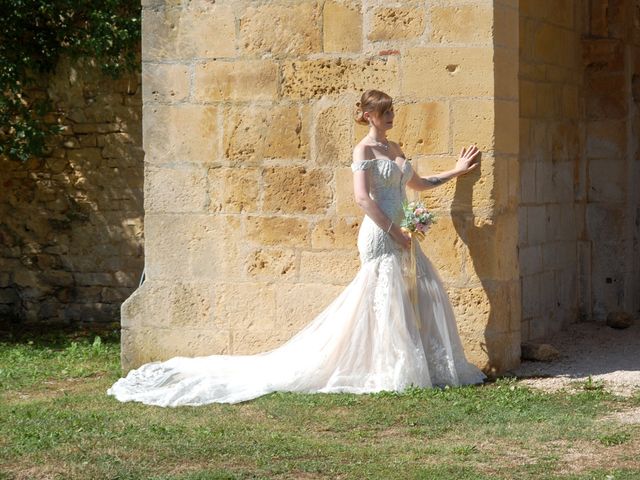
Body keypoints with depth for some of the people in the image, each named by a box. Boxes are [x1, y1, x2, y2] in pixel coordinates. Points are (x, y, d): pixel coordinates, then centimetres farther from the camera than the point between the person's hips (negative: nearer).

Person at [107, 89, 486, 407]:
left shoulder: (394, 149, 17)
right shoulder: (364, 150, -8)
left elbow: (417, 183, 30)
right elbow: (363, 197, -18)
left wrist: (457, 171, 28)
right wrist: (393, 231, -17)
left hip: (397, 235, 8)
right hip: (380, 235, -8)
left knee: (424, 294, 6)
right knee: (386, 301, -8)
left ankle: (426, 367, 14)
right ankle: (393, 373, -2)